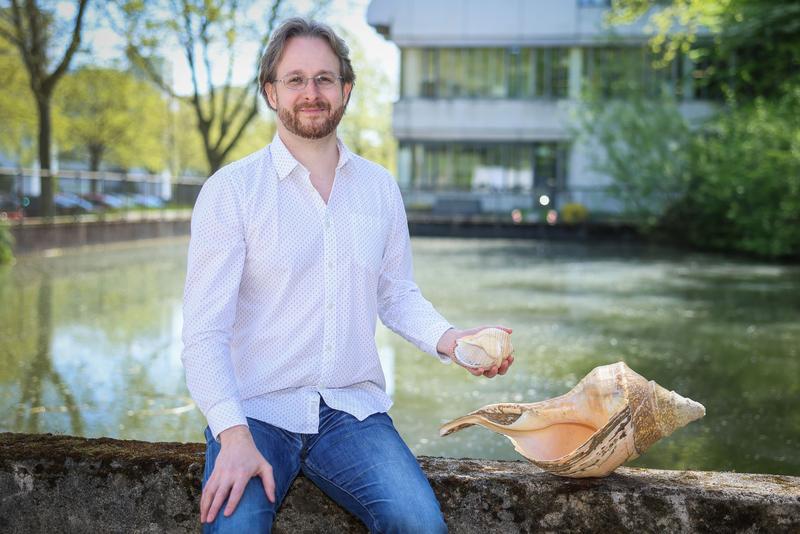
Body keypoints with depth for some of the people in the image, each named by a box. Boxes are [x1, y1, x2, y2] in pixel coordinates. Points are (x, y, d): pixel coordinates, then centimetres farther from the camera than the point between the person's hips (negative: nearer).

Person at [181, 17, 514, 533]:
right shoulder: (230, 189, -3)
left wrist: (449, 339, -3)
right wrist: (234, 435, -22)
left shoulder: (379, 186, 10)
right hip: (254, 410, -3)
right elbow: (204, 331, -8)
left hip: (351, 408, 3)